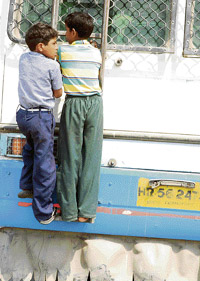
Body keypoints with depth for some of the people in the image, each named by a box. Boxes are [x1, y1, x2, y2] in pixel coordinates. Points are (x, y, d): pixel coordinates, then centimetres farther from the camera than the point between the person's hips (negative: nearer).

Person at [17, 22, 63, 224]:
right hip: (42, 117, -7)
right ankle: (43, 212, 8)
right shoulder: (52, 66, -10)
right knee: (44, 162, 1)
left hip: (22, 114, 7)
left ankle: (27, 187, 46)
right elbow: (58, 93, -1)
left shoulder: (23, 59, 7)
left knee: (31, 149, 32)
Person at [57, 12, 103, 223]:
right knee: (91, 156, 3)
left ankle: (69, 211, 8)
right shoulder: (96, 53, 9)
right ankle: (86, 211, 5)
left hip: (73, 104, -2)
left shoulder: (63, 51, 1)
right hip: (95, 102, 2)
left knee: (70, 156, 4)